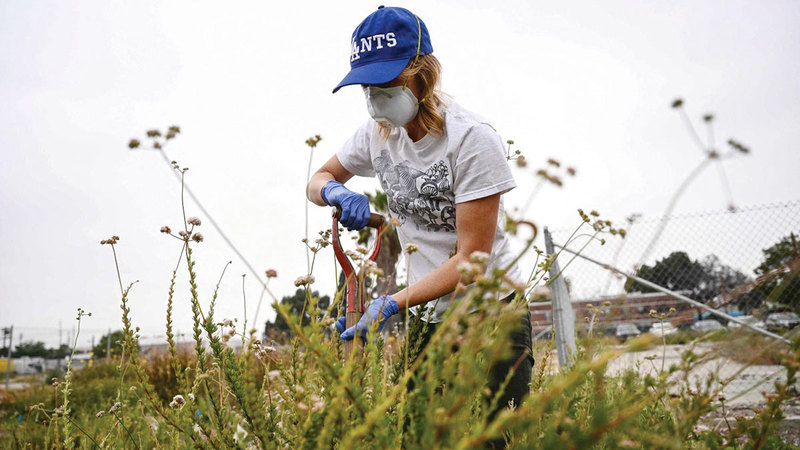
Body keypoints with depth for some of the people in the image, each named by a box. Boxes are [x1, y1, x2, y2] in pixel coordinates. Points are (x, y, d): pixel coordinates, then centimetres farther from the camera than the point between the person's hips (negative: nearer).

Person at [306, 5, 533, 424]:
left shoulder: (473, 139, -19)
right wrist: (336, 192, -11)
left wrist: (392, 303, -30)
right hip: (427, 322, 5)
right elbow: (318, 180, 14)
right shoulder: (379, 133, 0)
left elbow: (471, 260, -21)